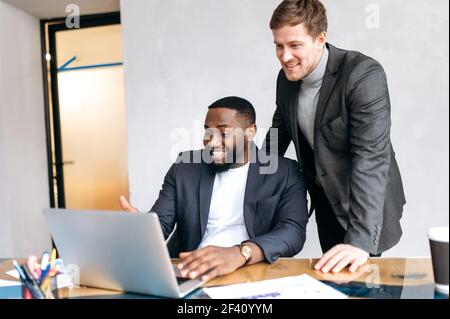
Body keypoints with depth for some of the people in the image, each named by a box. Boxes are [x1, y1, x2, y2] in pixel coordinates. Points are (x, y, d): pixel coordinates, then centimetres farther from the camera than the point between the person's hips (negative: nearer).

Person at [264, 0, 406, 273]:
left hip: (365, 201, -5)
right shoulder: (287, 77, -5)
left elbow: (371, 157, -33)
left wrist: (360, 239, -39)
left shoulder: (364, 76, -26)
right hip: (325, 199, 6)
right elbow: (279, 132, 10)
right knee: (332, 278, 18)